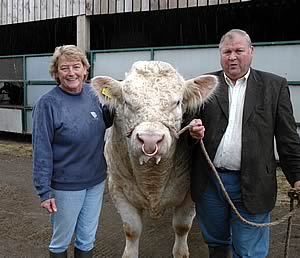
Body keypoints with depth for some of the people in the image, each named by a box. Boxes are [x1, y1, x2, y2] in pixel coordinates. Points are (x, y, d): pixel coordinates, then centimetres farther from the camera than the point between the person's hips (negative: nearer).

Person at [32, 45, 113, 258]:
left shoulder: (92, 93, -1)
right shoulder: (48, 103, -16)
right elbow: (41, 151, -15)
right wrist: (44, 191, -14)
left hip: (96, 181, 5)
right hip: (66, 186, -4)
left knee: (87, 240, 19)